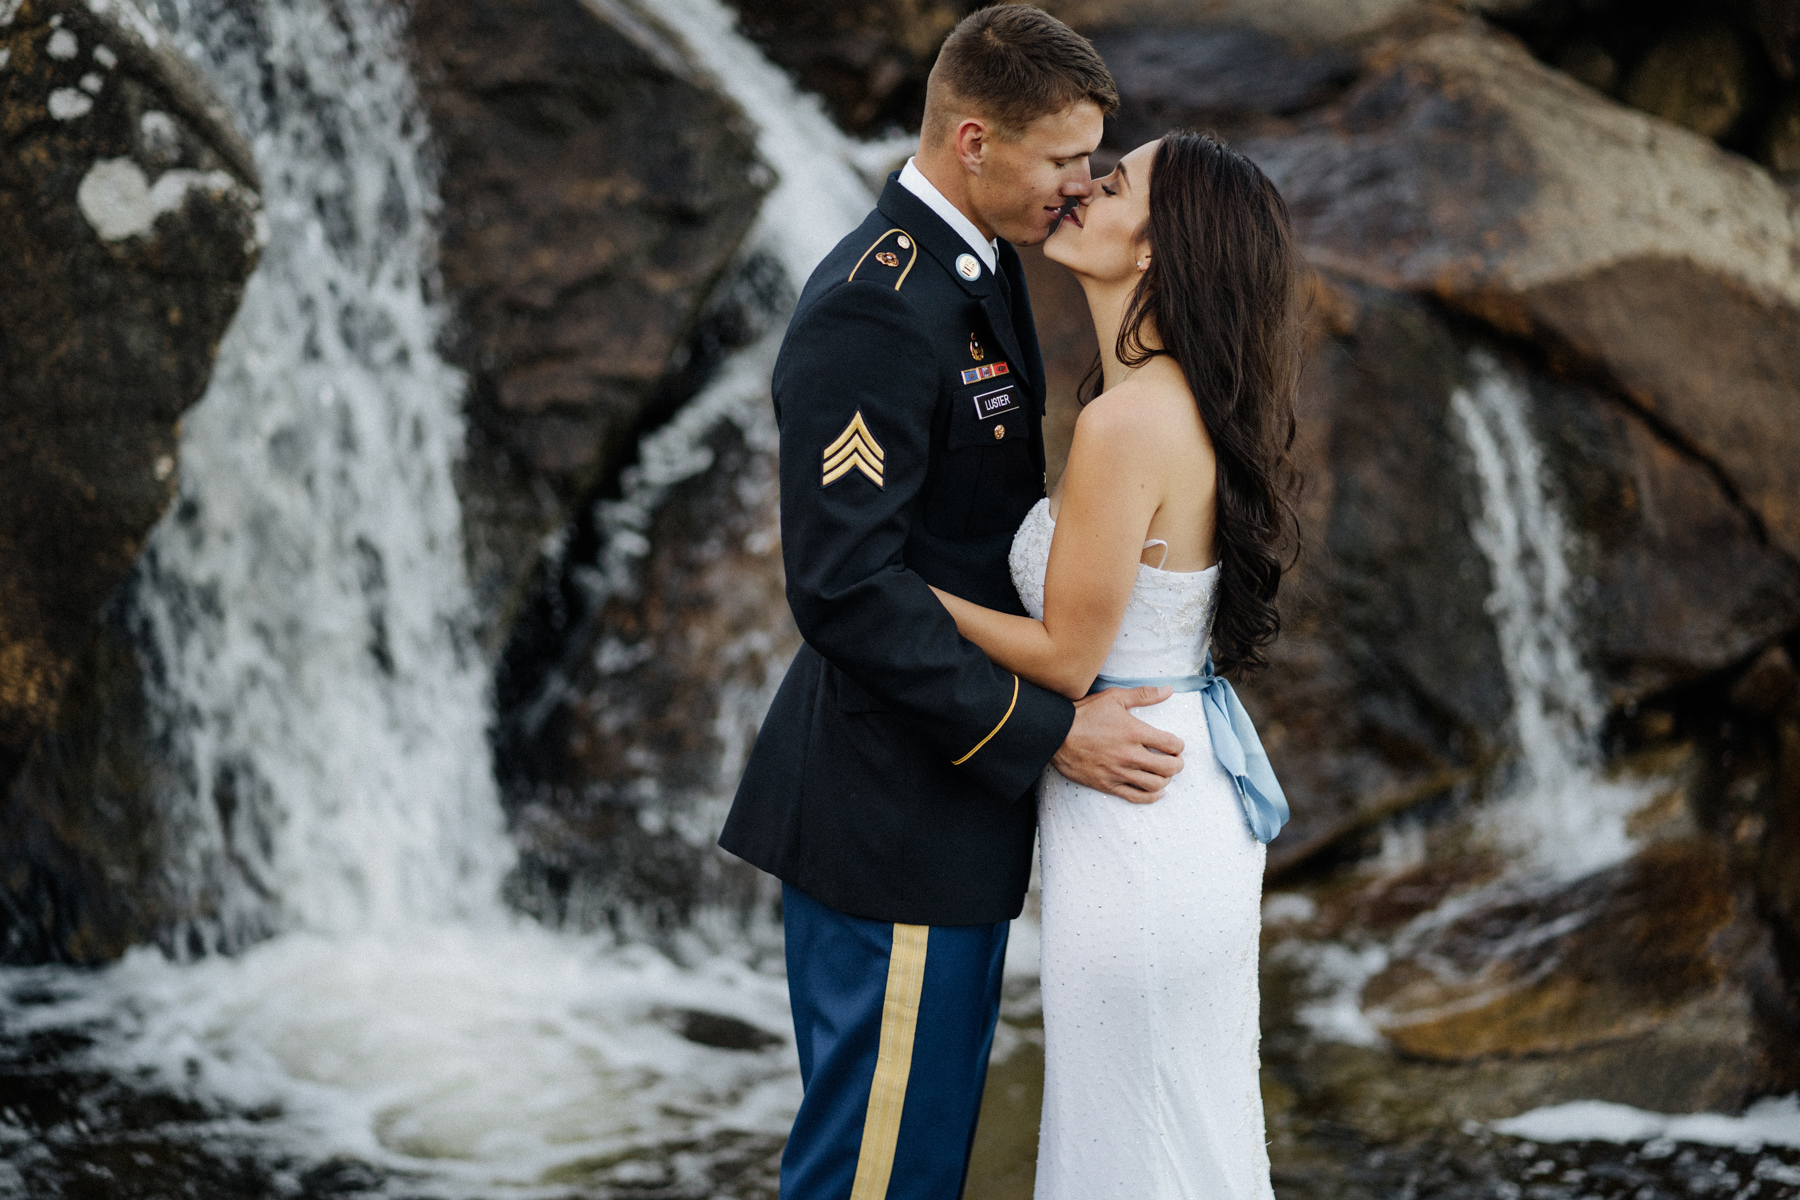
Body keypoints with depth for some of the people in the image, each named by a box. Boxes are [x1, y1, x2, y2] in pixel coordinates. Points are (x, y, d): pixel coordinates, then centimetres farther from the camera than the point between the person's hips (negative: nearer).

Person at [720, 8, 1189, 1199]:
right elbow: (845, 585, -26)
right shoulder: (873, 307, -21)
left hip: (958, 781, 10)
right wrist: (1049, 732, -23)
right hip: (891, 806, -10)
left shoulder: (979, 265, 11)